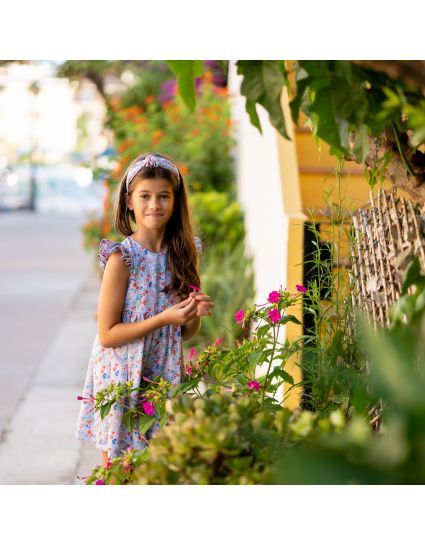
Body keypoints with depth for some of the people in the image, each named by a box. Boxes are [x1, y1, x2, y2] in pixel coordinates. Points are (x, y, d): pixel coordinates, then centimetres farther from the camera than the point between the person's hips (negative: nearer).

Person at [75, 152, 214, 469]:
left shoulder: (183, 253, 2)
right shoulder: (122, 259, -13)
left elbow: (185, 334, 10)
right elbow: (107, 335, -14)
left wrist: (196, 314, -11)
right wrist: (163, 319, -22)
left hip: (164, 378, 4)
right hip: (122, 379, -4)